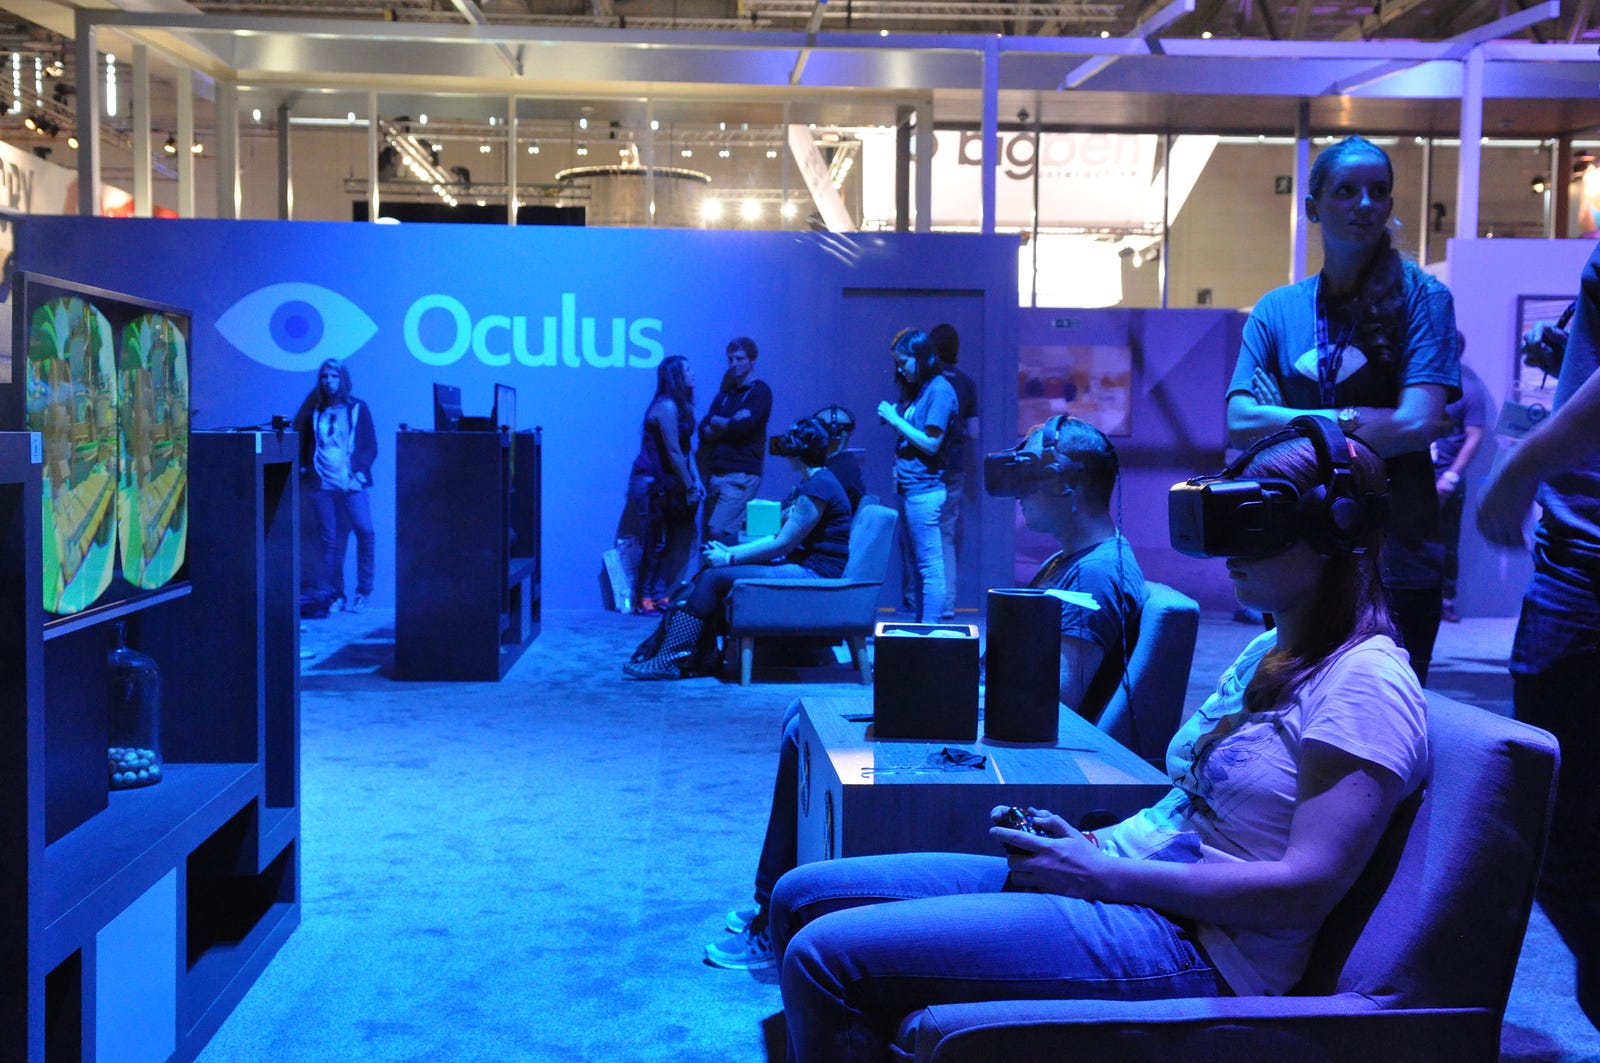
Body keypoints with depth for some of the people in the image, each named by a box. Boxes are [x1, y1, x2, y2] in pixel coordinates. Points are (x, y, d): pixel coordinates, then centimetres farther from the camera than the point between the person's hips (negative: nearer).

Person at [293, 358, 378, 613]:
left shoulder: (357, 408, 8)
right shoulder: (314, 412, 13)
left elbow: (370, 446, 6)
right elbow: (303, 444, 20)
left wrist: (359, 473, -8)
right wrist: (305, 468, 4)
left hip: (351, 484, -2)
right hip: (322, 484, 2)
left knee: (364, 531, -15)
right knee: (329, 541, 1)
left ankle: (363, 592, -4)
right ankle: (335, 596, 7)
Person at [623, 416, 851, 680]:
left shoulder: (818, 488, -15)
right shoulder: (811, 484, 18)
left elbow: (783, 544, -17)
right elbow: (779, 538, 17)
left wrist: (730, 558, -9)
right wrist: (730, 551, 8)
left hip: (815, 574, -10)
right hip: (800, 565, 10)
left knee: (714, 577, -15)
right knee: (710, 572, 3)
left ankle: (670, 661, -12)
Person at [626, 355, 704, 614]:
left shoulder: (680, 405, 14)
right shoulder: (666, 406, -15)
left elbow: (686, 449, 15)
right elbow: (673, 452, -17)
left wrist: (696, 481, 6)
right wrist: (690, 487, -13)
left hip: (664, 484, 9)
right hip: (650, 483, -9)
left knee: (682, 535, 8)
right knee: (654, 543, -6)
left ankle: (658, 595, 15)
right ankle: (644, 599, 2)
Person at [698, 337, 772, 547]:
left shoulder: (760, 391, 1)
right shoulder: (725, 393, 19)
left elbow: (744, 426, -15)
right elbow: (704, 431, 9)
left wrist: (717, 423, 2)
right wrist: (731, 424, -8)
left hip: (742, 474, -7)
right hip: (715, 474, 7)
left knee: (719, 531, -18)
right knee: (707, 535, 3)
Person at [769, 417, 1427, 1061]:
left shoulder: (1365, 680, -11)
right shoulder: (1264, 653, 18)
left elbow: (1306, 888, -20)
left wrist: (1101, 872, -18)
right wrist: (1081, 841, 2)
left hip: (1193, 941, -10)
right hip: (1116, 880, 10)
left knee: (825, 955, -20)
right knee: (804, 895, 5)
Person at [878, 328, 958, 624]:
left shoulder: (939, 390, -11)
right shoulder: (917, 390, 16)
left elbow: (931, 444, -16)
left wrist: (896, 420, -10)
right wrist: (892, 416, 5)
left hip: (924, 488, -10)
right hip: (908, 487, 10)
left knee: (929, 565, -7)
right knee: (916, 563, 12)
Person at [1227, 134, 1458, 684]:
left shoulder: (1420, 297, -2)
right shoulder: (1278, 309, 6)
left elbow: (1419, 422, -13)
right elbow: (1240, 422, -5)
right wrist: (1350, 420, -13)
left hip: (1396, 561, -2)